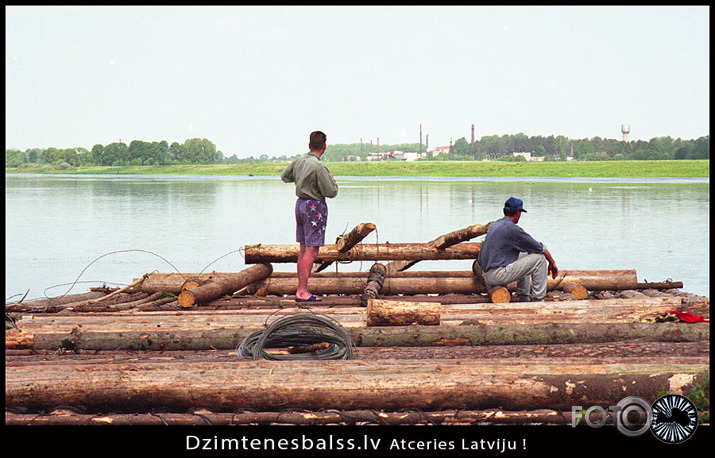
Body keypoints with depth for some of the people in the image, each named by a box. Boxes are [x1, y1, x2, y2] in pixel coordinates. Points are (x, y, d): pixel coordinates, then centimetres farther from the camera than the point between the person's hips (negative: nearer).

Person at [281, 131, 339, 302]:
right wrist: (331, 179, 2)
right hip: (315, 207, -8)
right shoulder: (319, 167, -19)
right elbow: (331, 192, -16)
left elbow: (284, 177, 21)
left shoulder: (298, 161, 4)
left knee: (303, 249, 12)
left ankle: (301, 289, 14)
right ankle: (302, 291, -10)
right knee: (311, 250, -7)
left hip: (300, 203, 8)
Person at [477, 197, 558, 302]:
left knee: (524, 254, 29)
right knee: (540, 257, -4)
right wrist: (552, 263, 10)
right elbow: (540, 248, -5)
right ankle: (538, 299, 1)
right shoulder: (512, 228, -12)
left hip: (486, 275, 10)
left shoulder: (495, 225, 16)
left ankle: (523, 296, 26)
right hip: (498, 275, -10)